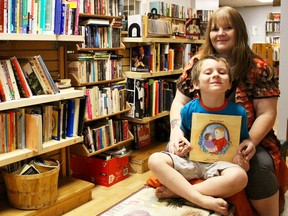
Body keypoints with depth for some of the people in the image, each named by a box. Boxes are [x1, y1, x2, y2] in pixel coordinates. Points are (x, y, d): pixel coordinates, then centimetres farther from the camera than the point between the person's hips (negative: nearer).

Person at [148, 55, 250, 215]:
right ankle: (203, 200, -30)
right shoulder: (188, 110, -5)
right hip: (191, 161, 2)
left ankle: (174, 191, -25)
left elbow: (244, 141, 8)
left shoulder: (238, 112, -6)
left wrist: (243, 160, -12)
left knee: (240, 177, -36)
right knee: (155, 160, -23)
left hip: (220, 163, -1)